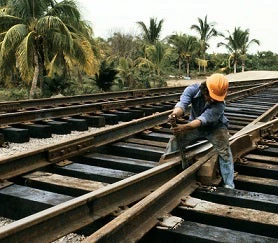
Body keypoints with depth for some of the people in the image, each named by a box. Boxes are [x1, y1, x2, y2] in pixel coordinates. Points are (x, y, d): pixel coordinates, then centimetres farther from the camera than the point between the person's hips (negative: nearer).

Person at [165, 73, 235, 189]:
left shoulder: (219, 105, -35)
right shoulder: (193, 89, -26)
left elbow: (203, 118, -47)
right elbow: (183, 103, -43)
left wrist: (185, 127, -64)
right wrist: (175, 114, -68)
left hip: (215, 127, -3)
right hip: (195, 126, 3)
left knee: (224, 150, -23)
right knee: (174, 139, -11)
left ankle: (229, 185, -15)